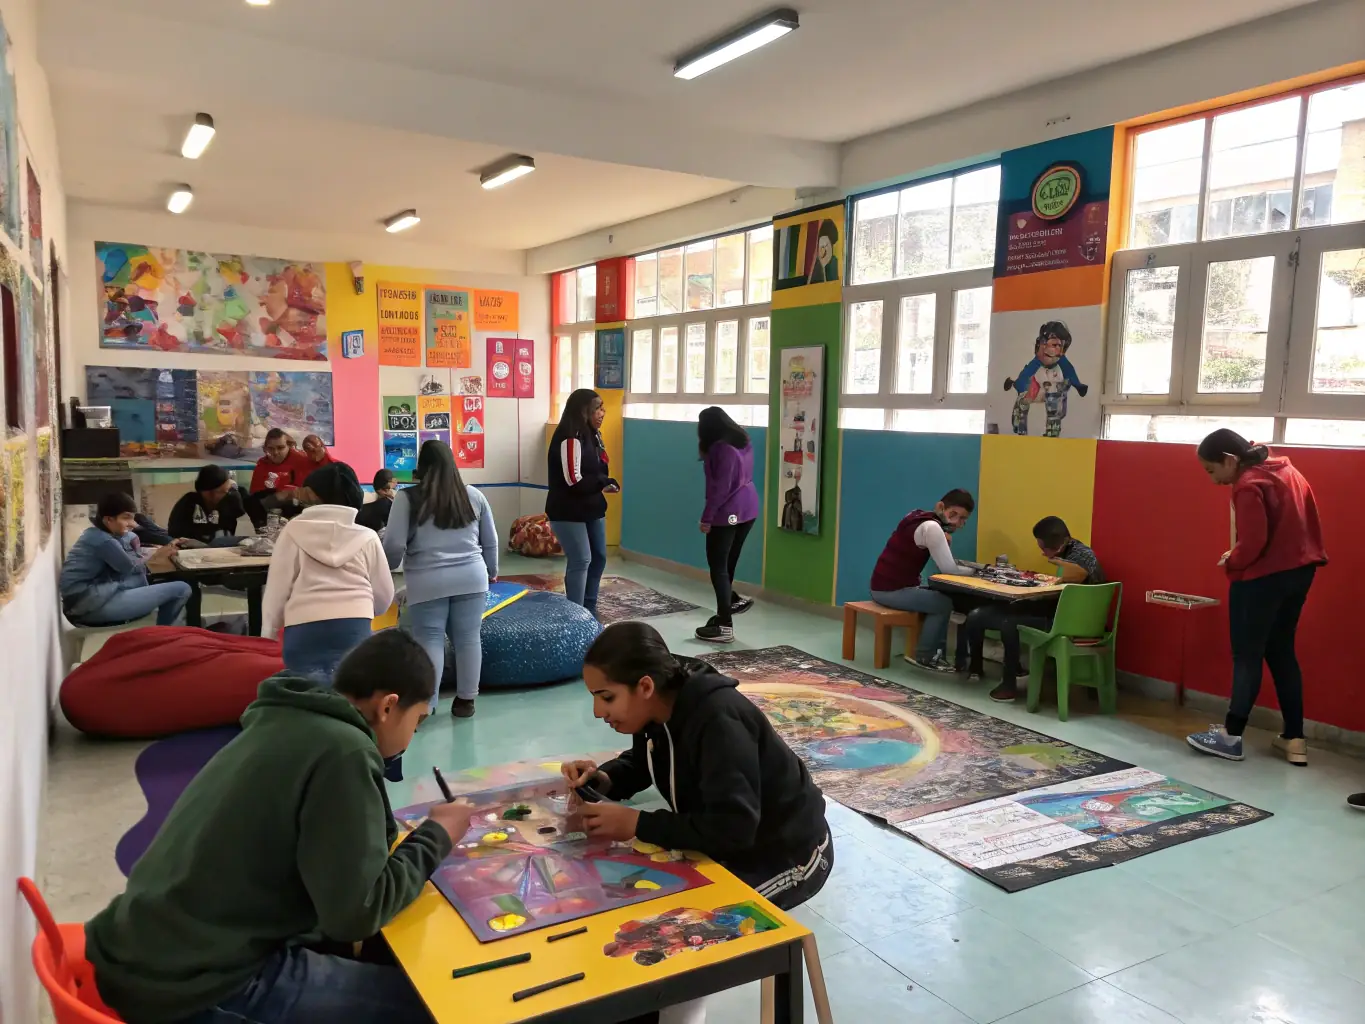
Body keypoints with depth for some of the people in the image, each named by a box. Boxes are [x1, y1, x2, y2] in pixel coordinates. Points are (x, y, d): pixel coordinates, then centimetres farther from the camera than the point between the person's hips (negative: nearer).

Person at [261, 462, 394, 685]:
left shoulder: (294, 531, 7)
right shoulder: (367, 537, 9)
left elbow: (276, 590, 7)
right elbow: (384, 596, 14)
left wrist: (268, 635, 19)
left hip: (303, 630, -1)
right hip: (354, 629, 1)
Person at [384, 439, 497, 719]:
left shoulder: (408, 498, -3)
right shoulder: (473, 495, 8)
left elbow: (394, 544, -6)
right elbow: (490, 541, 14)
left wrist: (385, 571, 13)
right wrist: (491, 571, 29)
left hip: (428, 583, -3)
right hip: (471, 578, 3)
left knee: (429, 641, 2)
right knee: (468, 639, 9)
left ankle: (426, 705, 1)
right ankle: (466, 700, 15)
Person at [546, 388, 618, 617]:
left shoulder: (592, 435, 11)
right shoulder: (570, 438, -20)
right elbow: (573, 480, -25)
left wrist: (604, 484, -4)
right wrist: (605, 481, -12)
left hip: (592, 508, 10)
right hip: (569, 512, -10)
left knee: (598, 558, 14)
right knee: (581, 561, -9)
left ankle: (589, 612, 26)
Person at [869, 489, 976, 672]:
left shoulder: (923, 518, 12)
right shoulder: (931, 527, -18)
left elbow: (944, 564, 13)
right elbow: (949, 569, -18)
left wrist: (943, 542, -4)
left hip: (890, 585, 10)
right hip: (890, 590, -10)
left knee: (942, 597, 16)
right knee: (944, 603, -8)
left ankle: (936, 652, 19)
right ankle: (923, 657, 5)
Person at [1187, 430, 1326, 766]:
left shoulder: (1248, 486, -18)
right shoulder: (1285, 470, 11)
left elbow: (1252, 542, -23)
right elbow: (1305, 520, 15)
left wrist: (1231, 562, -6)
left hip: (1262, 578, -9)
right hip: (1298, 570, 9)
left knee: (1247, 656, 0)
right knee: (1282, 653, 15)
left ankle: (1231, 736, 6)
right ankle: (1294, 738, 17)